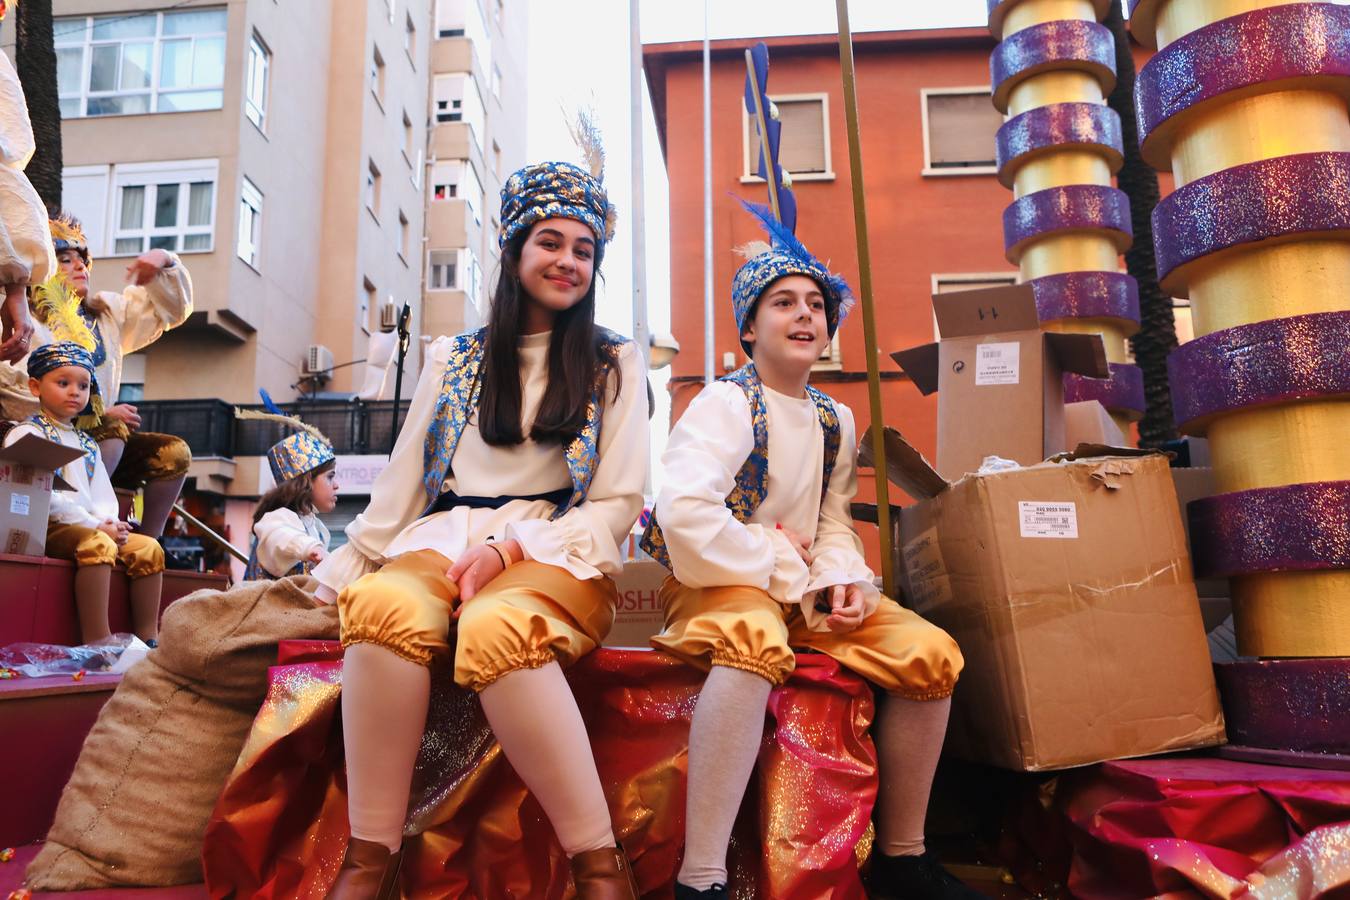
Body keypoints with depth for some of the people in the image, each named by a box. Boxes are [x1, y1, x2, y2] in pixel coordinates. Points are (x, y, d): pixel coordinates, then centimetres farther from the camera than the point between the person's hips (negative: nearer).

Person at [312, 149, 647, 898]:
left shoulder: (615, 362, 10)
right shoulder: (452, 358, 18)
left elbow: (618, 503, 3)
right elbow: (401, 484, 17)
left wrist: (511, 547, -11)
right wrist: (338, 572, 7)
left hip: (560, 553, -2)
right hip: (446, 538, 3)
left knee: (495, 628, -38)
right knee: (383, 606, -34)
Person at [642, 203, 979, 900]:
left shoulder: (836, 421, 12)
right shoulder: (724, 403, -11)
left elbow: (833, 524, 13)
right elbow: (684, 516, -26)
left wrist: (841, 579, -10)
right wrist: (785, 568, -17)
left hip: (805, 590, 7)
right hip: (721, 585, -7)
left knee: (930, 652, -9)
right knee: (755, 635, -40)